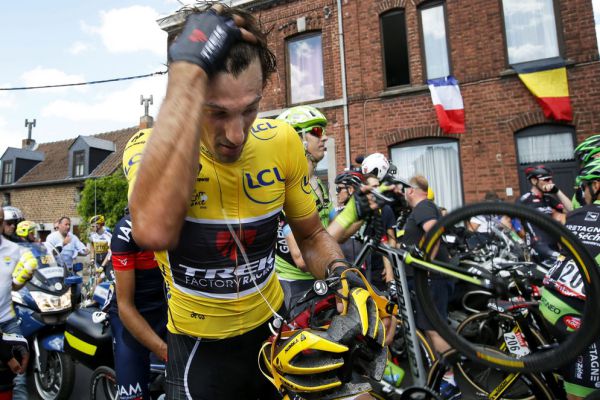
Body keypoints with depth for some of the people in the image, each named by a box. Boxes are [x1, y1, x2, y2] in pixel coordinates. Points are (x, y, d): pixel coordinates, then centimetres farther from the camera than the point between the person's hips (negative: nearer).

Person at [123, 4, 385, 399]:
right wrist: (190, 67, -43)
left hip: (272, 325, 4)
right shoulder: (149, 146, -22)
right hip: (199, 345, -3)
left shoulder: (283, 142, -12)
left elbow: (312, 235, 0)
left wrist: (341, 273, -20)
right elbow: (154, 230, -46)